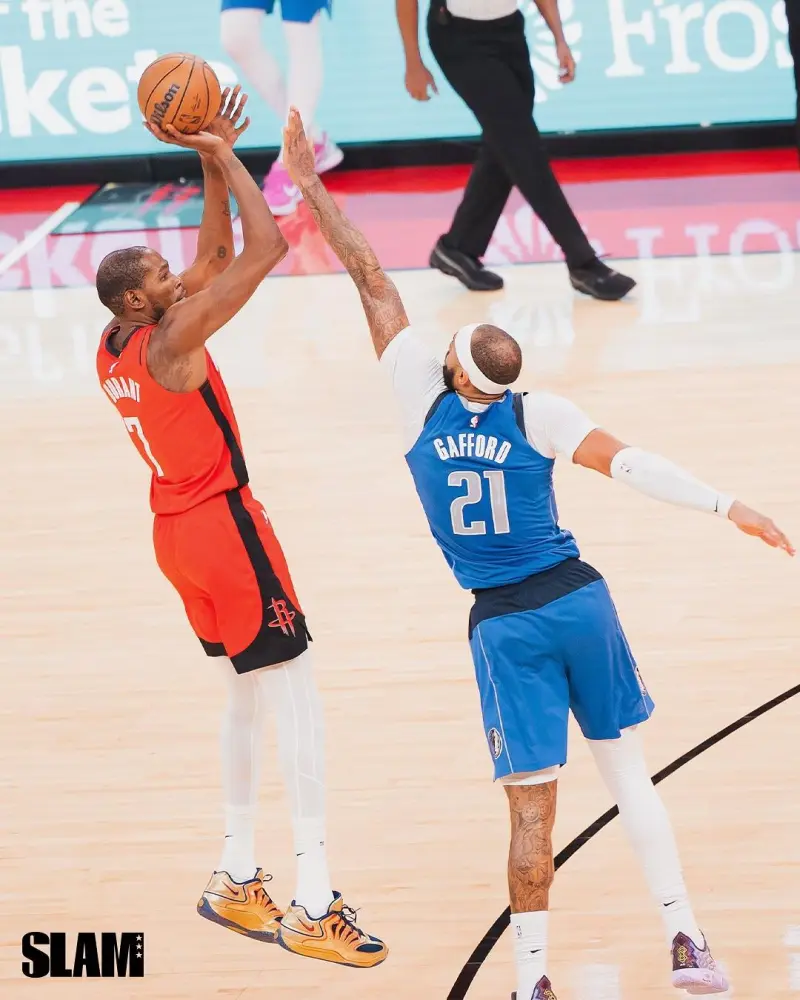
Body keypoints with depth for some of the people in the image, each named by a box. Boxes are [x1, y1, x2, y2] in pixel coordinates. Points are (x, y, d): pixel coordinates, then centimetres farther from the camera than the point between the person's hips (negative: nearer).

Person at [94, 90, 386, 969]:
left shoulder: (112, 347, 6)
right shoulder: (170, 339, -20)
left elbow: (220, 255, 16)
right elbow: (267, 247, -24)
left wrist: (213, 160, 8)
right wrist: (223, 158, -14)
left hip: (176, 531, 10)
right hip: (221, 526, -10)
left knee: (249, 694, 20)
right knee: (296, 698, -6)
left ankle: (236, 880, 24)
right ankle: (313, 906, -8)